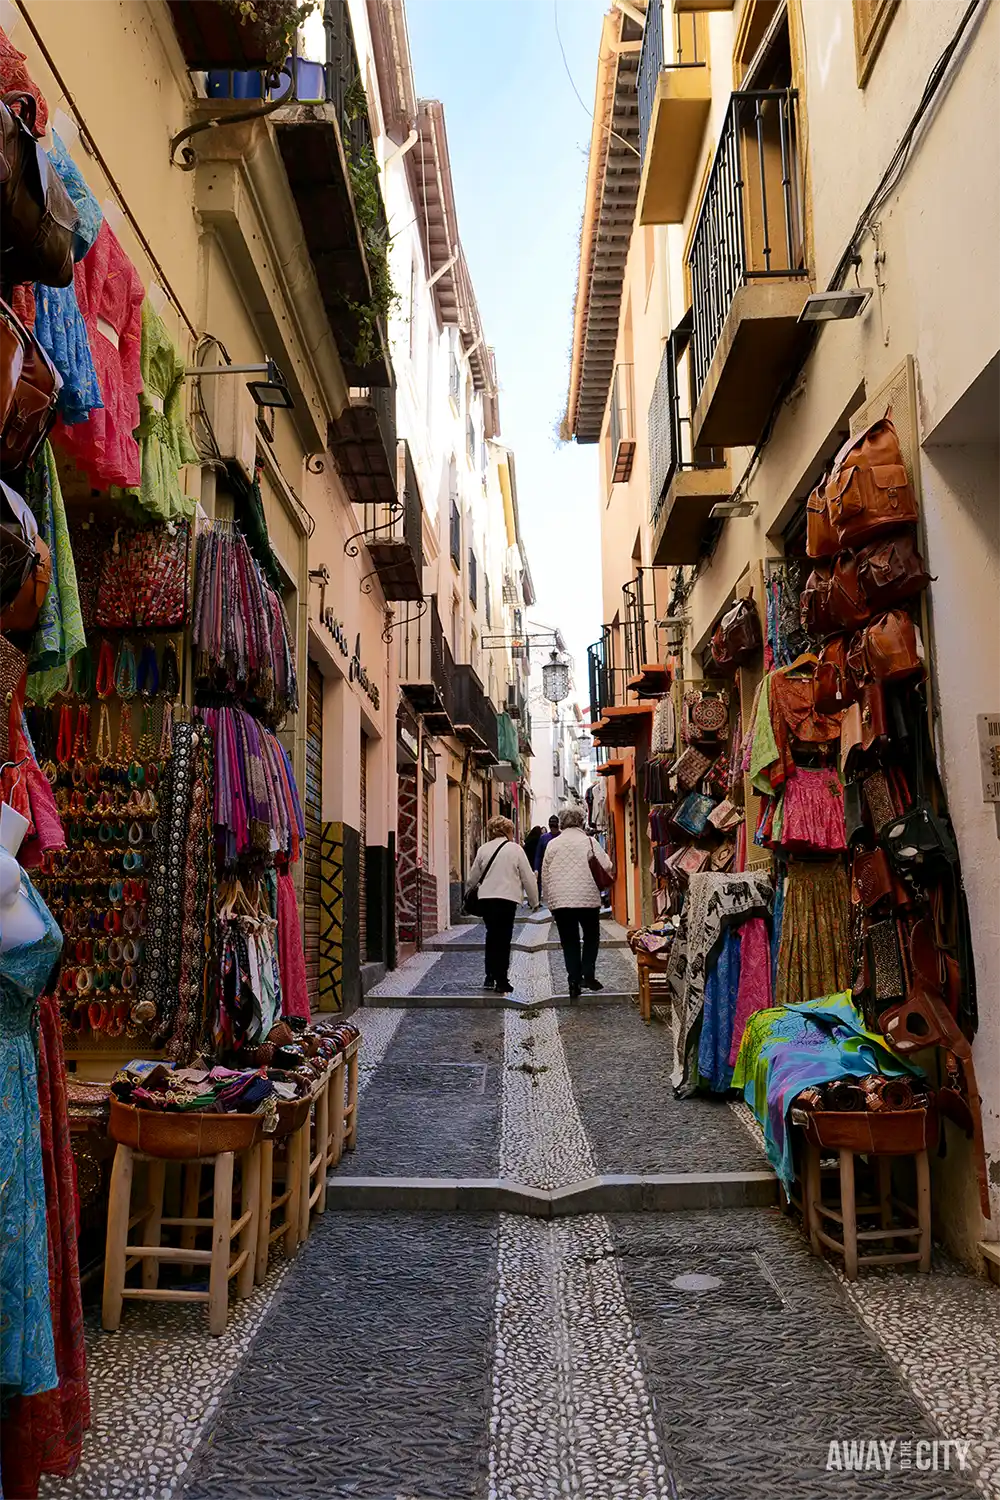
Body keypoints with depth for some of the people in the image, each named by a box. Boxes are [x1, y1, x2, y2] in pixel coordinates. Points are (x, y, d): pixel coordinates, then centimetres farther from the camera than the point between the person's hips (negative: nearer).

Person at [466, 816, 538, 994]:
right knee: (503, 939, 3)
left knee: (492, 936, 17)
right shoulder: (515, 849, -1)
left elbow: (473, 878, 15)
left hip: (485, 898, 4)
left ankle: (490, 978, 20)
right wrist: (534, 900, 13)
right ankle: (501, 982, 5)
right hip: (507, 898, -3)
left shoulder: (483, 849, 8)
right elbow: (528, 877, 1)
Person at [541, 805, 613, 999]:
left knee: (569, 941, 8)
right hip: (587, 897, -2)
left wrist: (547, 898, 16)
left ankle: (574, 981, 6)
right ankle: (588, 975, 5)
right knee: (591, 937, 15)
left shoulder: (552, 844, 5)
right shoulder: (589, 842, -2)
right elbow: (606, 867, -5)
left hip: (560, 900, 2)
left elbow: (545, 874, 8)